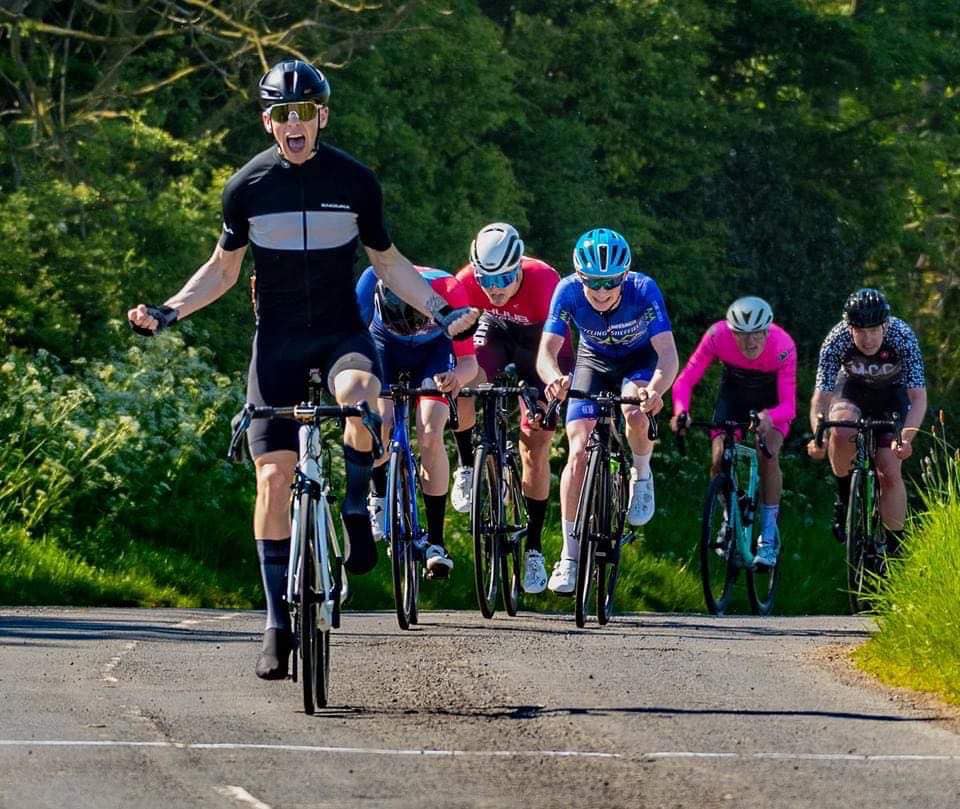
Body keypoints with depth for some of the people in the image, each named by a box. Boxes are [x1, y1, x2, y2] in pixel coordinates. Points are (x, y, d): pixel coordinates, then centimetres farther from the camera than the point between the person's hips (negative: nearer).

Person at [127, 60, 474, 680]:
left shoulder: (355, 181, -2)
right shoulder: (248, 186, -2)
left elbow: (388, 262, 9)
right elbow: (223, 269, 10)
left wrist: (440, 309, -3)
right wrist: (169, 312, -4)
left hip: (342, 331, -1)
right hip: (278, 338, 1)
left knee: (361, 392, -37)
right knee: (274, 476, -7)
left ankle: (357, 508, -10)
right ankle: (279, 622, 2)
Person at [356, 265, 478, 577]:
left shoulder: (448, 291, -38)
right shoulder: (373, 282, -37)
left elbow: (469, 361, -32)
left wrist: (455, 377, -54)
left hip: (433, 348, -1)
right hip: (384, 344, 1)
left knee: (430, 435, -18)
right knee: (380, 424, -22)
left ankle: (435, 542, -9)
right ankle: (378, 496, 10)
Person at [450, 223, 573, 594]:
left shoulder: (544, 281, -37)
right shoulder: (467, 282, -30)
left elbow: (558, 344, -37)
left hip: (538, 341, -2)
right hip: (495, 333, 2)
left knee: (536, 448, -5)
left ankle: (534, 547, 7)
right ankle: (466, 467, -6)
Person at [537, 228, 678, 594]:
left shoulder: (643, 290, -33)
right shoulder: (569, 291, -29)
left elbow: (668, 353, -39)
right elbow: (547, 351, -34)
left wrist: (657, 389, -60)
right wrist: (554, 378, -58)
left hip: (639, 361, -1)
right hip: (593, 361, 1)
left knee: (636, 413, -34)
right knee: (579, 452, -14)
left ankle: (641, 475, -1)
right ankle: (570, 555, -6)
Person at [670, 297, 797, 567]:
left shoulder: (783, 346, -35)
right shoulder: (717, 336, -32)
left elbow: (788, 406, -35)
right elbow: (685, 381, -29)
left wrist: (768, 418, -57)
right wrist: (681, 412, -48)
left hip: (770, 399, -2)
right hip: (734, 391, 2)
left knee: (768, 455, -24)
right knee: (719, 460, -14)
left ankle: (769, 536, -11)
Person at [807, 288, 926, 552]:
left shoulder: (903, 337, -32)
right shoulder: (836, 341, -30)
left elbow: (918, 397, -34)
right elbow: (821, 397, -29)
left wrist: (905, 438, -51)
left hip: (892, 394, 0)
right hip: (853, 390, 0)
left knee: (890, 473, -13)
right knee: (841, 430, -33)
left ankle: (895, 547, 0)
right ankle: (844, 497, -9)